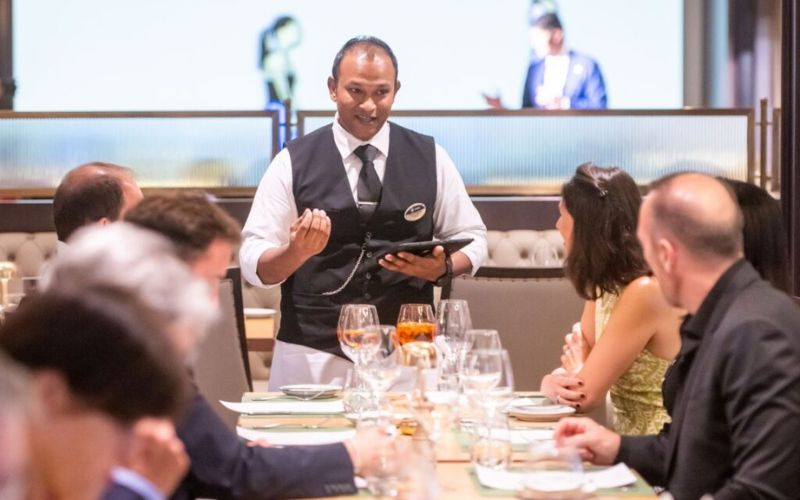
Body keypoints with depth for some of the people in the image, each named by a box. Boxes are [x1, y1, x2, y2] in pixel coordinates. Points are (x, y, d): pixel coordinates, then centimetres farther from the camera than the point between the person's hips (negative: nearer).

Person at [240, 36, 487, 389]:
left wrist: (442, 267, -9)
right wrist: (297, 251, -23)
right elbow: (253, 263, -2)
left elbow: (472, 239, 12)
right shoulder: (293, 163, 1)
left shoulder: (429, 158, 6)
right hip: (313, 357, -1)